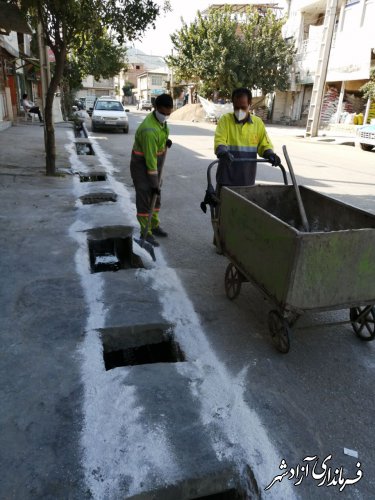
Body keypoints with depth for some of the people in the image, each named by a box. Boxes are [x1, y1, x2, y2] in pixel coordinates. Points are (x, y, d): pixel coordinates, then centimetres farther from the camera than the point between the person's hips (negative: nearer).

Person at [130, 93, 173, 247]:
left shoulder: (160, 119, -3)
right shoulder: (149, 130, -30)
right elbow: (150, 159, -28)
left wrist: (165, 140, -3)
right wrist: (154, 183, -24)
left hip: (155, 161, 9)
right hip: (142, 164, -9)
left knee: (155, 195, 14)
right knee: (144, 196, -6)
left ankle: (154, 225, 27)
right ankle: (145, 233, 0)